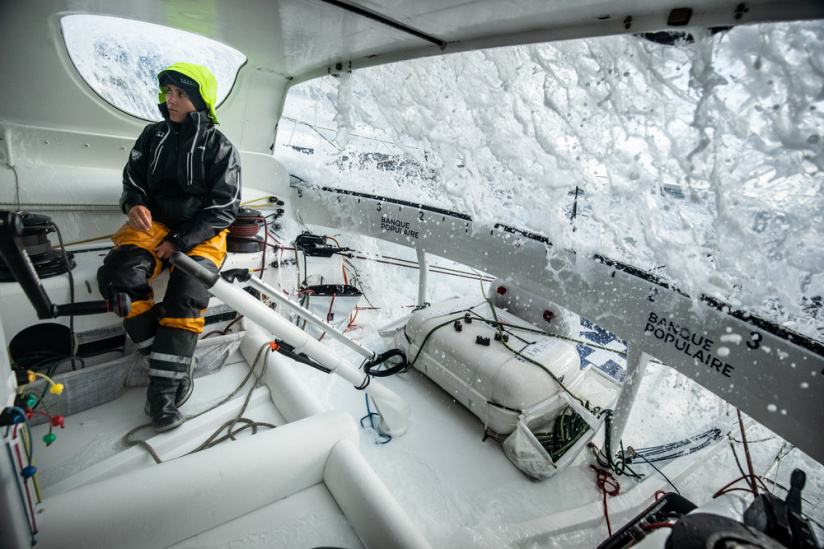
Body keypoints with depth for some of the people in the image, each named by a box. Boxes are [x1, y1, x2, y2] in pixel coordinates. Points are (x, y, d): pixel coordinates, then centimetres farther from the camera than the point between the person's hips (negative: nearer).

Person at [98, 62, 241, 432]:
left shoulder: (220, 148, -3)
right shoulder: (153, 136, 10)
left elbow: (224, 210, -7)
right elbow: (133, 180, 16)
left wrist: (181, 242, -16)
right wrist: (135, 204, -9)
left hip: (201, 233, -4)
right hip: (154, 223, 5)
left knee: (186, 295, -27)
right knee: (118, 274, -23)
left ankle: (164, 390, -16)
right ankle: (170, 359, -14)